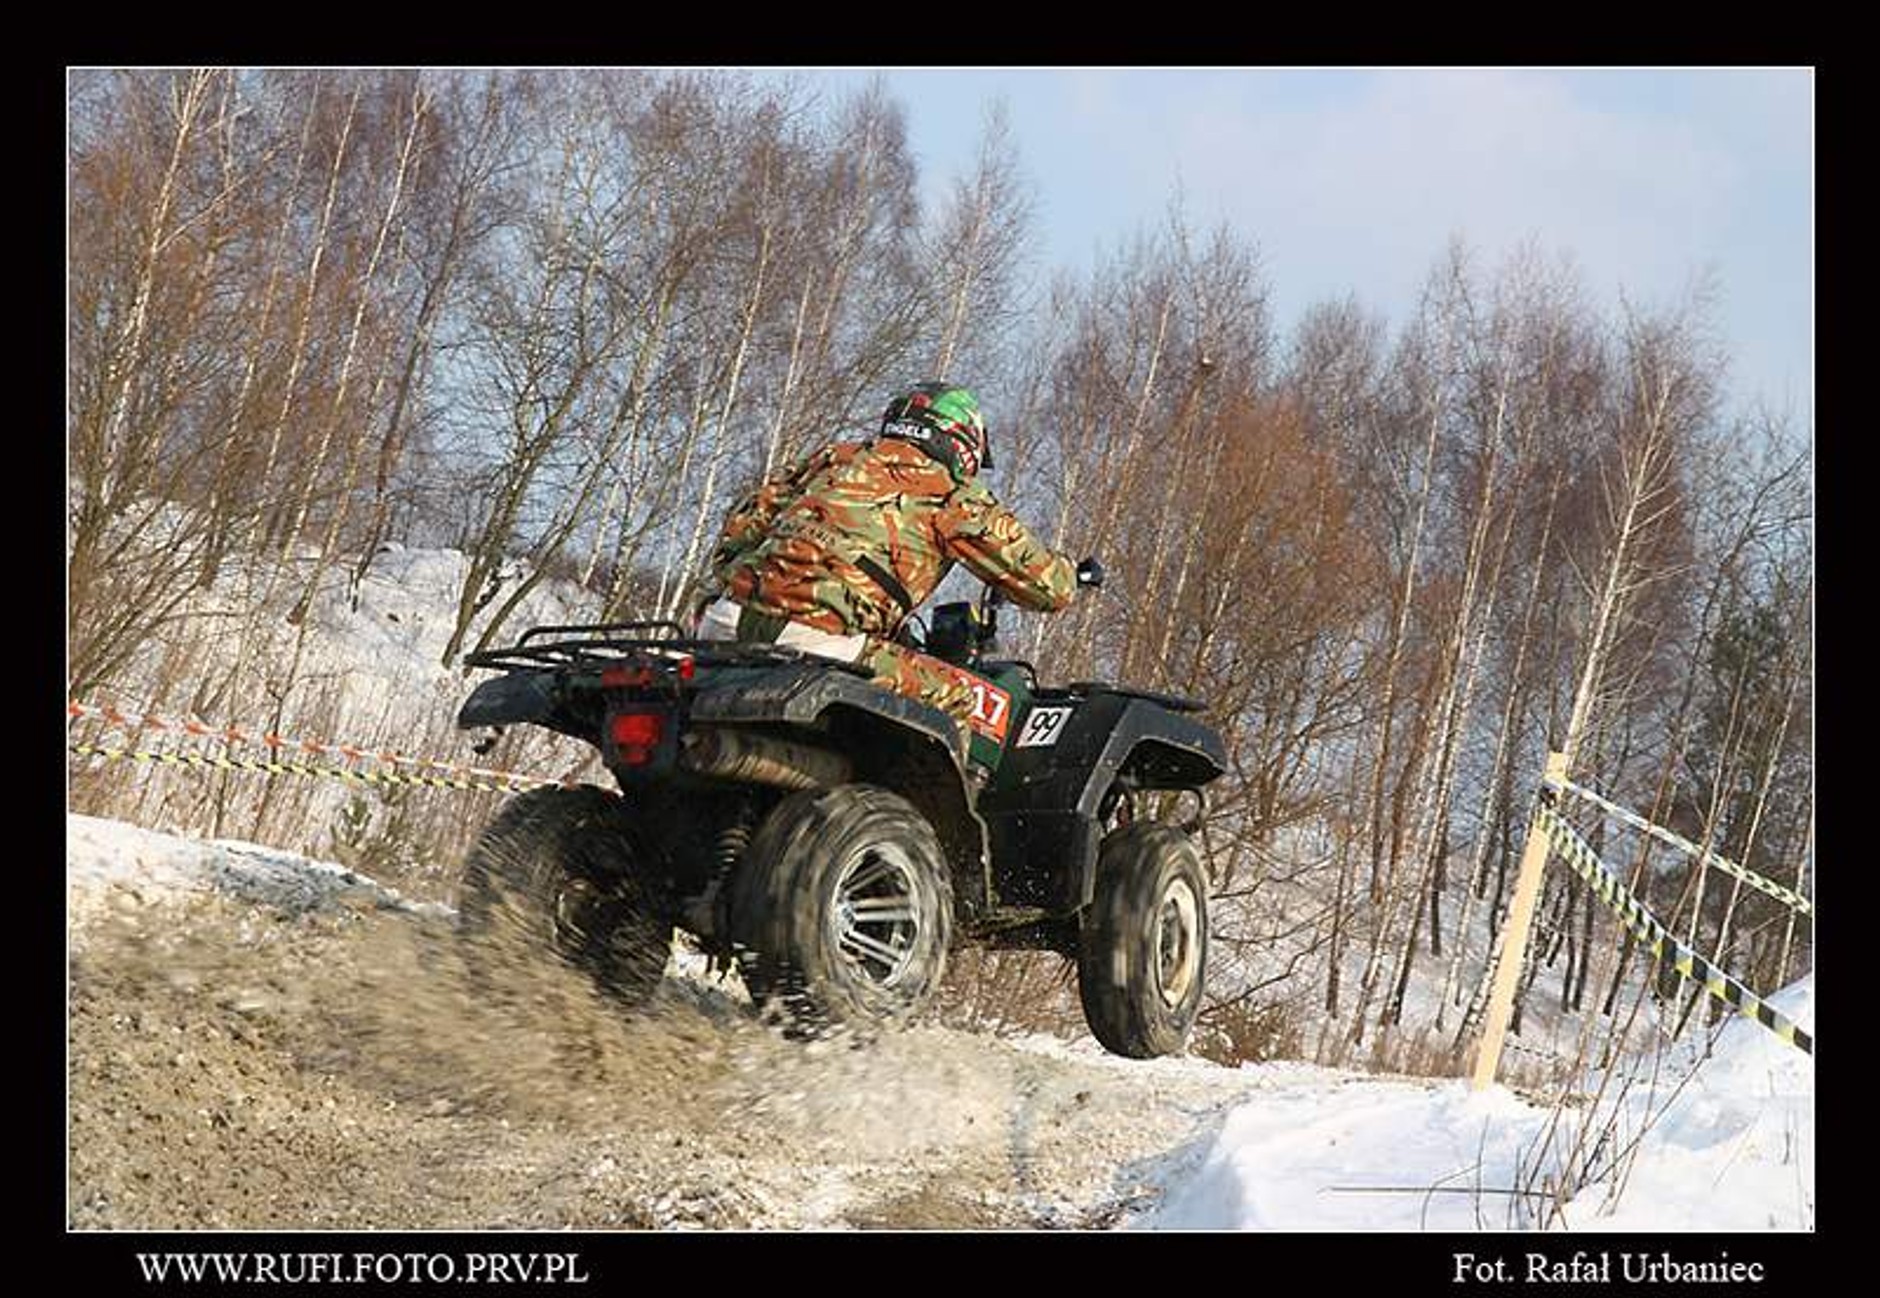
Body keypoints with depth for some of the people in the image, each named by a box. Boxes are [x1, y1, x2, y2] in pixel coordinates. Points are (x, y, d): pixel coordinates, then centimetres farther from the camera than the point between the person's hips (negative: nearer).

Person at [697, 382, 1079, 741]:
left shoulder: (836, 457, 26)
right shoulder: (953, 496, 13)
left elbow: (741, 526, 28)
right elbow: (1050, 588, 15)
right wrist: (1066, 570, 36)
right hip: (821, 646, -5)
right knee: (971, 704, 8)